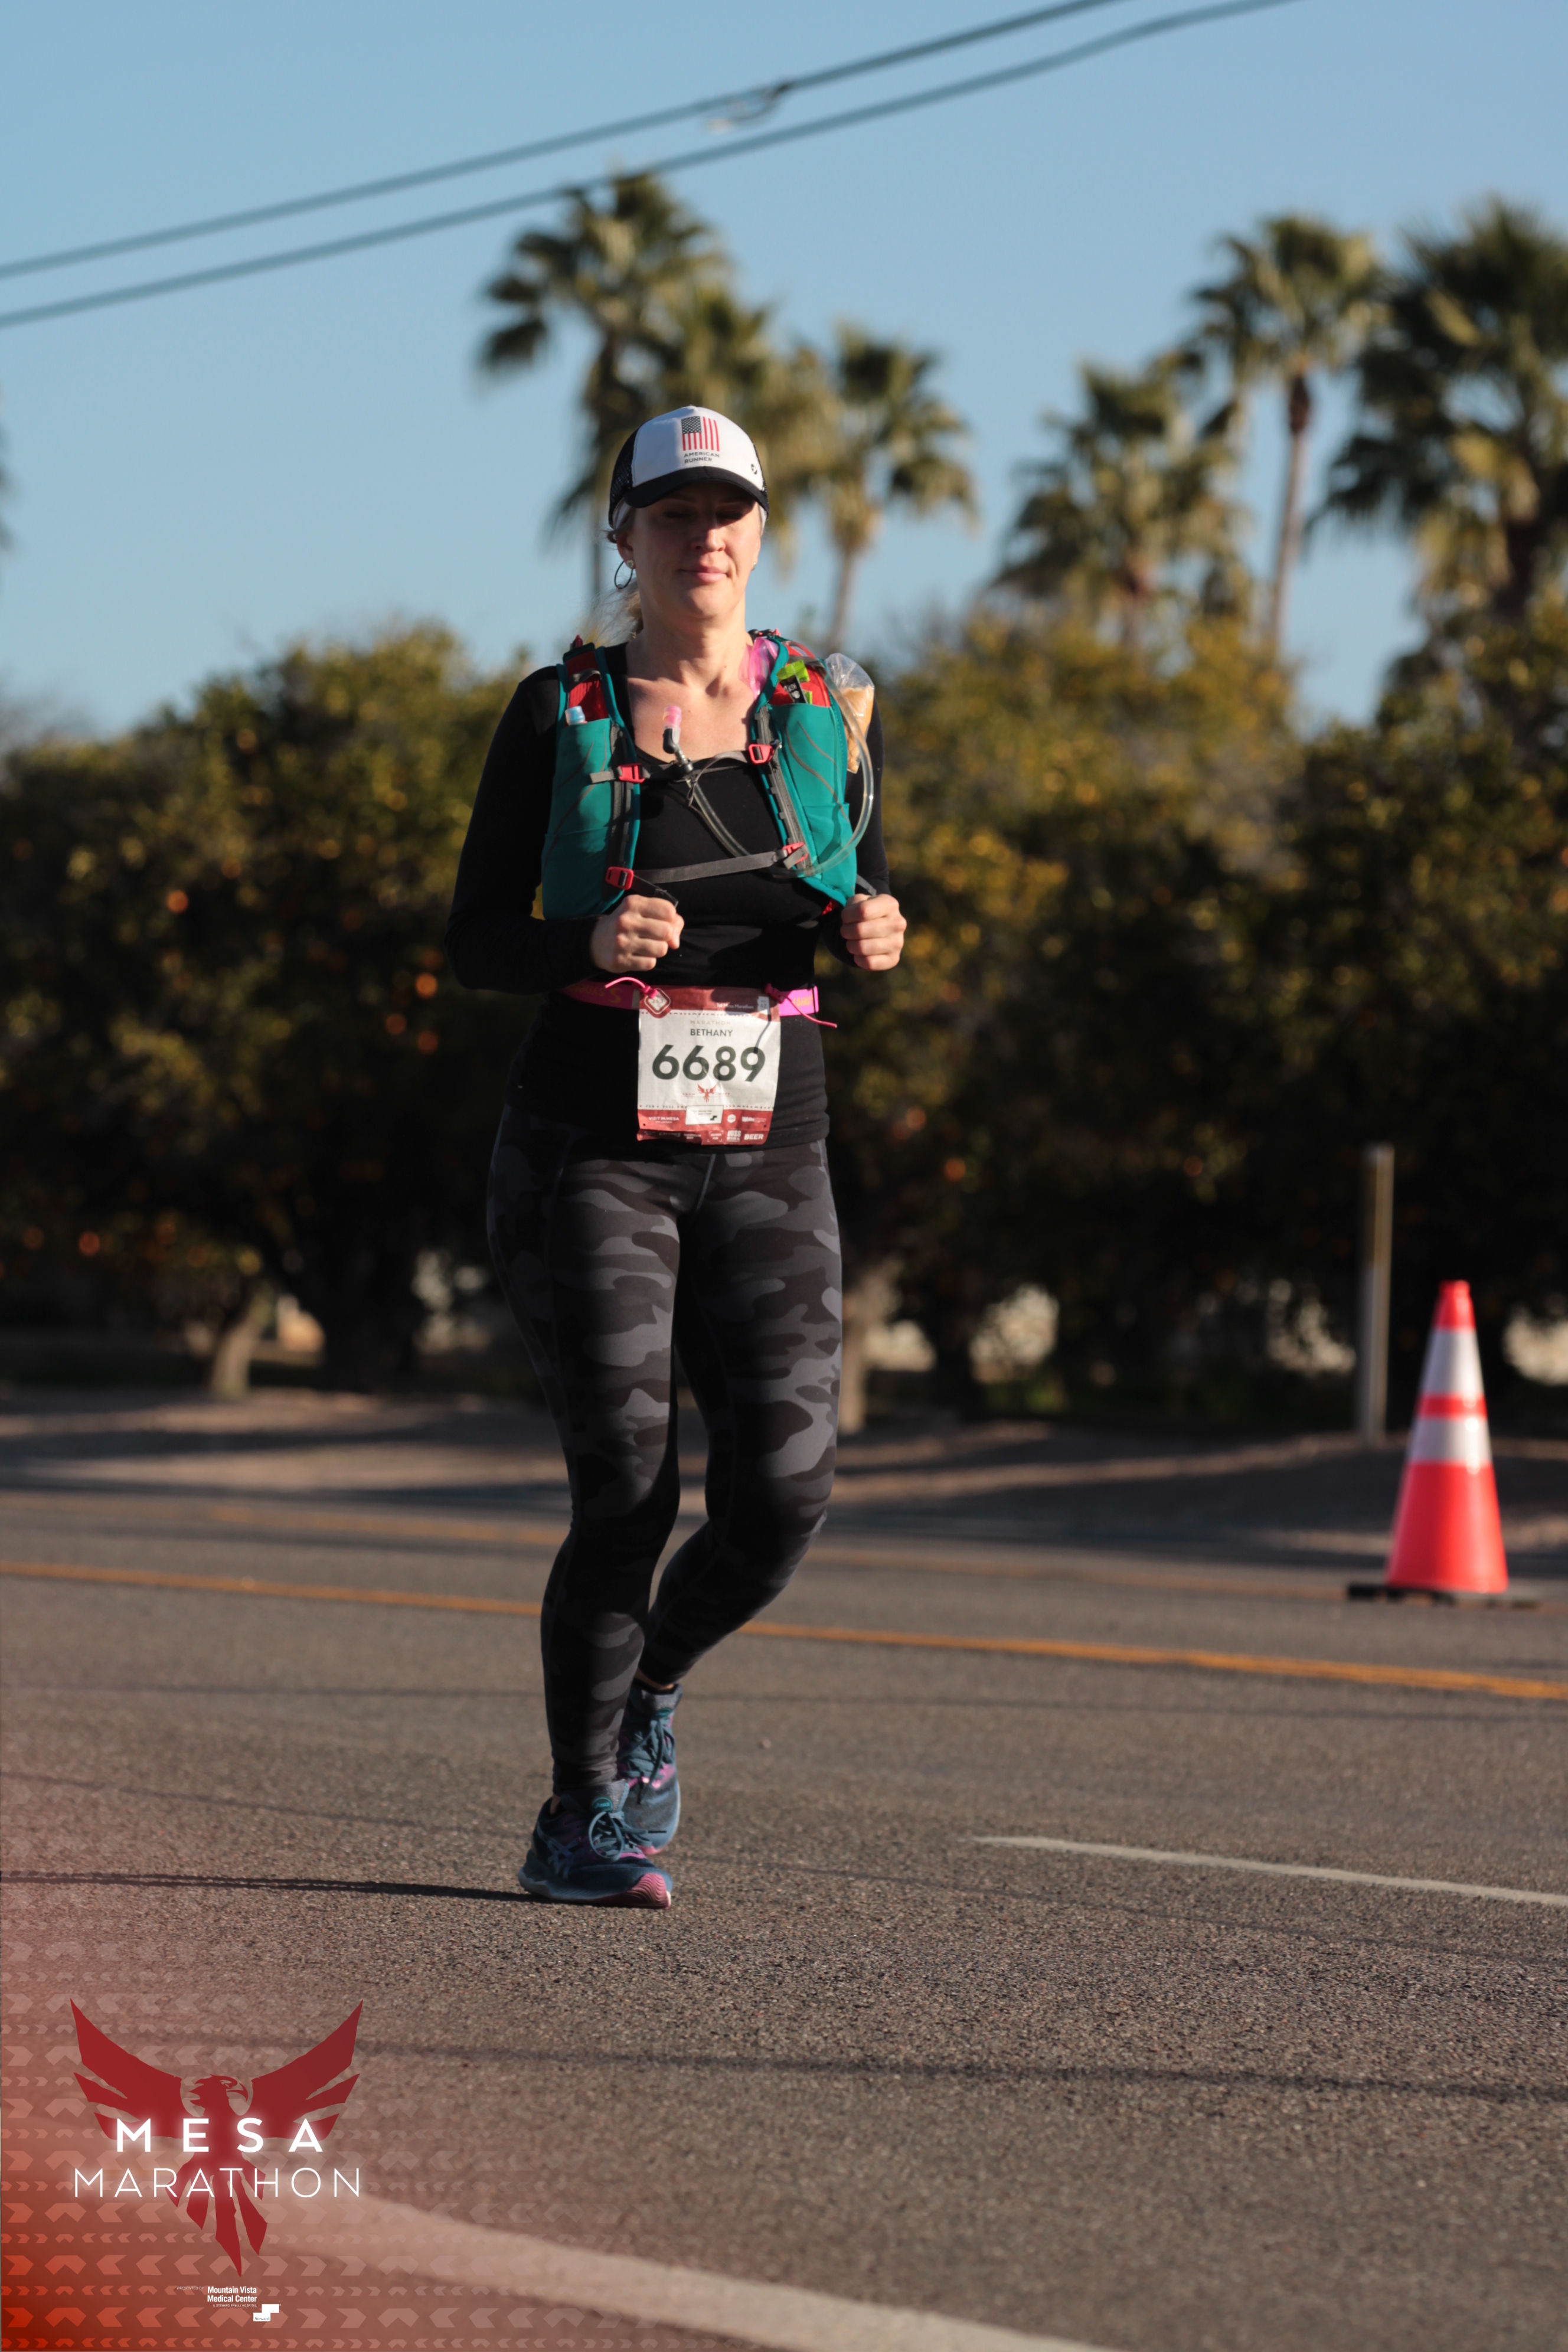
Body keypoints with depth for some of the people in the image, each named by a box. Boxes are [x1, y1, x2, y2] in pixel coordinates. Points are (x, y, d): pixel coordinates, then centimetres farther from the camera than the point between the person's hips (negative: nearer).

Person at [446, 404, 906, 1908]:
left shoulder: (826, 712, 8)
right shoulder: (559, 714, 1)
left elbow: (859, 907, 18)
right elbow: (476, 941, 2)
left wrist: (874, 933, -7)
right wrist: (593, 944, -19)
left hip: (766, 1152, 3)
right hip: (589, 1145, -3)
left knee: (783, 1488, -9)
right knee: (627, 1484, -11)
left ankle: (649, 1686, 23)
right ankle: (580, 1823, 5)